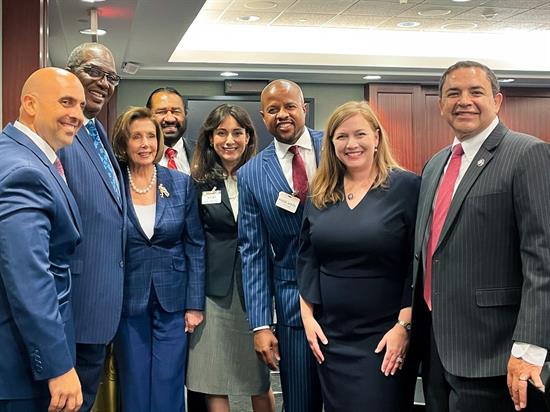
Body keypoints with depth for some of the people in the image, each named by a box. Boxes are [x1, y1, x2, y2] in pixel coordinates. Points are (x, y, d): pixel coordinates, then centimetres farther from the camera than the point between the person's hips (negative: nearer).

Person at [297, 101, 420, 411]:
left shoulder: (406, 187, -7)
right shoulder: (321, 194, 7)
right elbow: (307, 259, 11)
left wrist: (404, 326, -13)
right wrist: (308, 316, 4)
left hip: (385, 336, -4)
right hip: (330, 335, 5)